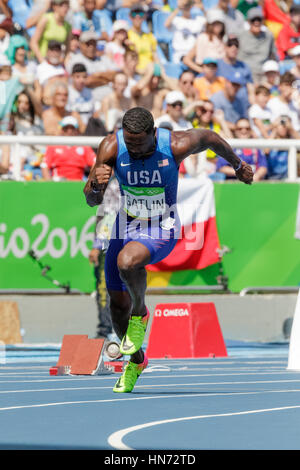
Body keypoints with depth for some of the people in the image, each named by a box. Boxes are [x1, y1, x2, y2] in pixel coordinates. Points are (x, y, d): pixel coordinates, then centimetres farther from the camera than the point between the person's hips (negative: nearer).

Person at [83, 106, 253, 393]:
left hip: (162, 230, -4)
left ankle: (140, 315, -5)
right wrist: (95, 184, -42)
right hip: (126, 227, 4)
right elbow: (92, 201, -17)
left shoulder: (175, 146, -25)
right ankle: (136, 360, 38)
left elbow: (210, 138, -2)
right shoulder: (111, 146, -19)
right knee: (117, 302, 11)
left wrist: (237, 165, 16)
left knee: (127, 262, -36)